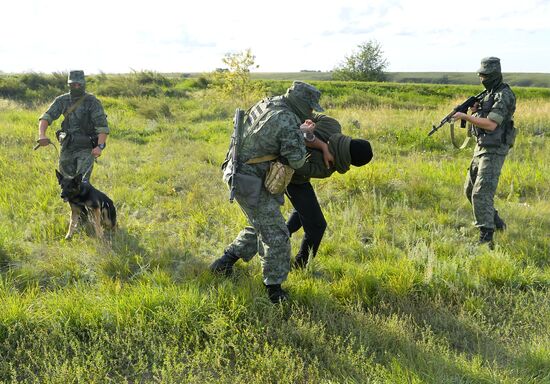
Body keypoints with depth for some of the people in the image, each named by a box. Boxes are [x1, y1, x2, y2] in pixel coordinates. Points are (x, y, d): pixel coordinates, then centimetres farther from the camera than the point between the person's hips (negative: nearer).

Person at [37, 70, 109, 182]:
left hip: (86, 149, -5)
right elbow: (46, 117, -5)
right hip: (67, 148, 5)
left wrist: (100, 146, -31)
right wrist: (42, 135, -24)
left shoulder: (93, 102, -11)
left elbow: (102, 127, -16)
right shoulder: (62, 100, 2)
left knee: (82, 181, -17)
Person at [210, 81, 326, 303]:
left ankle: (224, 263, 28)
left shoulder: (268, 103, 5)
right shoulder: (288, 123, -22)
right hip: (250, 182, -10)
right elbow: (297, 161, -18)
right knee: (275, 234, -3)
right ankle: (274, 289, 5)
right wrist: (302, 134, -1)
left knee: (260, 226, 23)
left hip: (239, 173, 10)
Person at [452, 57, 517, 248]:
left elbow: (491, 124, -24)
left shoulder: (504, 95, -17)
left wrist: (465, 116, -20)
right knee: (470, 189, 17)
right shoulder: (489, 93, 13)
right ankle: (495, 221, 32)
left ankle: (486, 238, -15)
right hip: (481, 147, 10)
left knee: (481, 193, -17)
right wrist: (475, 109, -1)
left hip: (494, 150, -10)